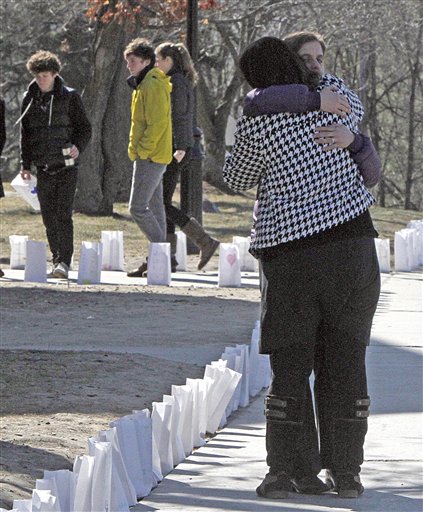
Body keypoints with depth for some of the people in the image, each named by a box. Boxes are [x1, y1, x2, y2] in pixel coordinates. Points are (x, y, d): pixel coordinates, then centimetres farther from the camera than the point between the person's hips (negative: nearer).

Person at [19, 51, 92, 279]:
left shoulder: (69, 97, -1)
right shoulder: (30, 100, 10)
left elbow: (84, 128, 2)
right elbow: (25, 134, 16)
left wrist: (78, 147, -18)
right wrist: (25, 164, 10)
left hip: (65, 166, -4)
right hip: (43, 168, 5)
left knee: (63, 215, -12)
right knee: (49, 217, 6)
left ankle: (64, 262, -14)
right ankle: (57, 260, 14)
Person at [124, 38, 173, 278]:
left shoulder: (152, 86, -15)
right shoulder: (144, 84, 18)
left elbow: (157, 123, -22)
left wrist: (143, 150, -19)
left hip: (150, 157, -11)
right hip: (154, 156, 11)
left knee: (138, 207, -11)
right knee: (155, 207, 11)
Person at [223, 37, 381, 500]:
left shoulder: (255, 126, -9)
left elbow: (236, 179, 10)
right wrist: (313, 75, 39)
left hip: (291, 254, -3)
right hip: (353, 242, 3)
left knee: (290, 366, 4)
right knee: (348, 362, 7)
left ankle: (281, 473, 0)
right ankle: (346, 473, 7)